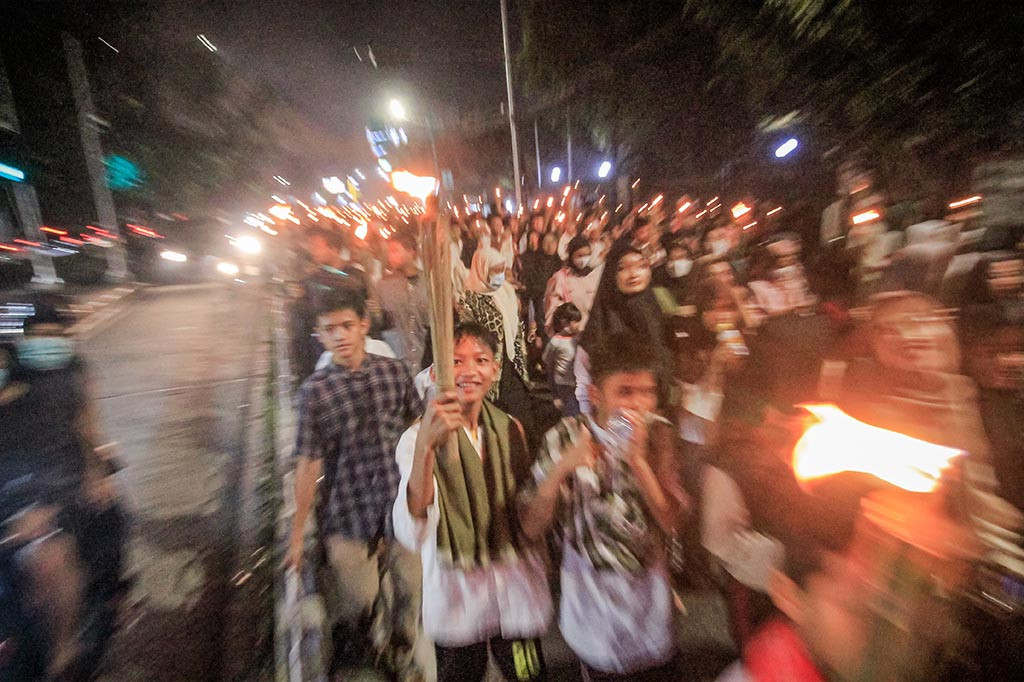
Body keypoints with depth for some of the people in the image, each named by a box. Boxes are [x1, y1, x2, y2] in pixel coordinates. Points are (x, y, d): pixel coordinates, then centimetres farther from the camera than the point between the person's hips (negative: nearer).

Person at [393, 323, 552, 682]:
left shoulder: (511, 429, -7)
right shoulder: (418, 436, -19)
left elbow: (527, 505, 6)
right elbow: (412, 533, -32)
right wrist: (425, 445, -47)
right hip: (457, 593, -2)